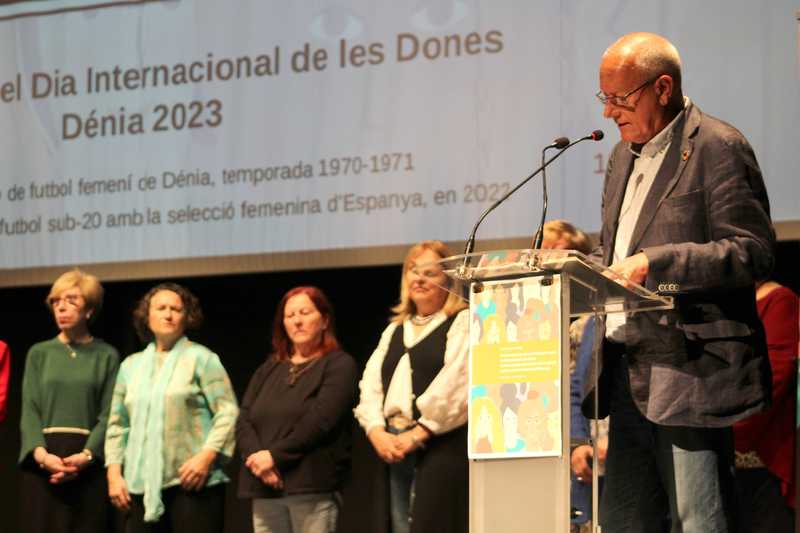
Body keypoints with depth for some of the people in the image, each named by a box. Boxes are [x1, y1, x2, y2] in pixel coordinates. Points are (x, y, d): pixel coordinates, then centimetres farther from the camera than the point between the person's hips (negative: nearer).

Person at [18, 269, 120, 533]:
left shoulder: (106, 356, 6)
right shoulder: (39, 353, 12)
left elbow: (108, 414, -1)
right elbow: (29, 410, 4)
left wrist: (87, 455, -16)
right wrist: (40, 452, -14)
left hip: (89, 466, -2)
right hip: (42, 462, 2)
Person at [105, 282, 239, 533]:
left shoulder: (201, 358, 4)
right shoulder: (131, 366, 19)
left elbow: (228, 412, -4)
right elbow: (118, 425, 19)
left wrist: (207, 455, -15)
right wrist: (114, 473, 8)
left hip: (191, 481, -5)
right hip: (142, 485, 5)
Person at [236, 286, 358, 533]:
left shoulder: (339, 365, 3)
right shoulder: (268, 369, 22)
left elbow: (321, 420, -11)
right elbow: (244, 420, 10)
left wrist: (275, 455, -14)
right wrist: (255, 457, -10)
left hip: (312, 487, -6)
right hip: (265, 488, 6)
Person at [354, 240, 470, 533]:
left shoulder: (463, 323, 2)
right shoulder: (394, 330, 24)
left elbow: (454, 384, -11)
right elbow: (370, 385, 14)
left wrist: (417, 435, -15)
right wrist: (377, 431, -4)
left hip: (440, 445, -6)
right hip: (392, 449, 7)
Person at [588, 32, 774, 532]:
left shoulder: (718, 147, -8)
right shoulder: (624, 157, 19)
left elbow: (754, 252, -14)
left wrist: (655, 264, -21)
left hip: (692, 373, -8)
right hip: (630, 378, 8)